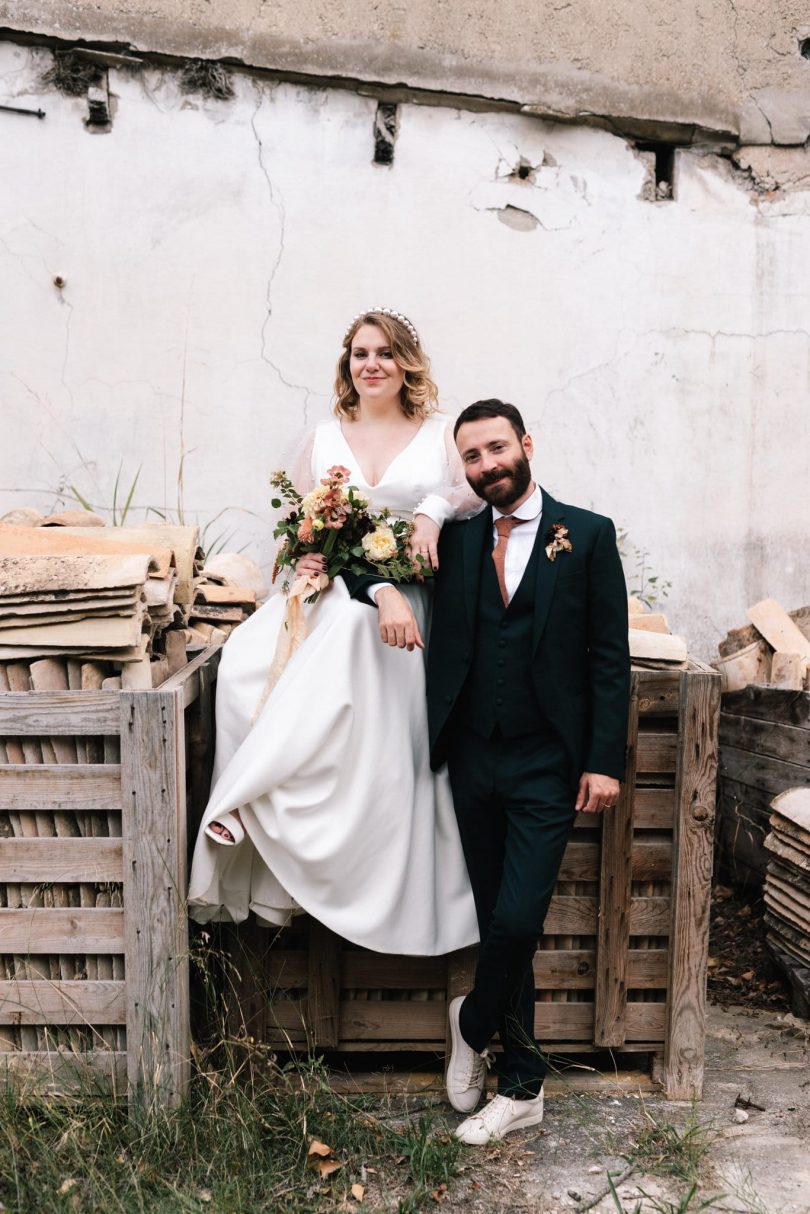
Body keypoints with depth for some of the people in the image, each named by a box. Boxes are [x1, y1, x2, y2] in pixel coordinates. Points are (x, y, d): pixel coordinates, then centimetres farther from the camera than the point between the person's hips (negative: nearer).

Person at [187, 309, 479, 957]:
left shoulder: (441, 435, 10)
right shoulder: (323, 439, 17)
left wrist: (435, 508, -21)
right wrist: (306, 559, -4)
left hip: (405, 606, -2)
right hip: (329, 592, 3)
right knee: (247, 662, -24)